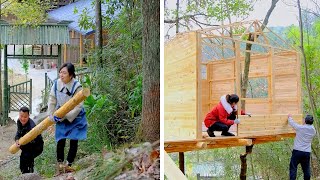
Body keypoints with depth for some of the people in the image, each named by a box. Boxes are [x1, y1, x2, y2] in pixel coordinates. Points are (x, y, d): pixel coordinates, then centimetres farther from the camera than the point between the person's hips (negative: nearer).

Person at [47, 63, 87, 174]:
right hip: (61, 118, 3)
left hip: (75, 118, -3)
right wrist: (51, 115, -5)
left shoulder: (77, 87, -24)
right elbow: (52, 100, 0)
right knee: (60, 141, 0)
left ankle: (68, 164, 13)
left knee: (73, 141, 2)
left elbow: (78, 106, -22)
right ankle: (60, 164, 13)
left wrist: (65, 116, -23)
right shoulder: (57, 84, -11)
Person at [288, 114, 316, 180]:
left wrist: (289, 117, 26)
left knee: (293, 168, 0)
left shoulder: (300, 128, -9)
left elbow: (291, 123, 6)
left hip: (297, 151, -4)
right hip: (307, 152, 4)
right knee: (306, 169, 11)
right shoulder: (313, 131, 3)